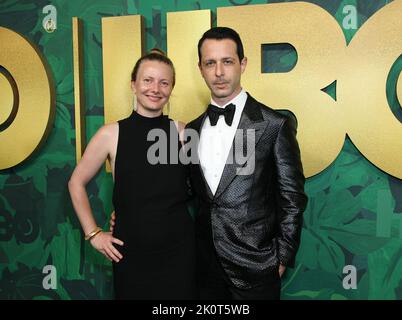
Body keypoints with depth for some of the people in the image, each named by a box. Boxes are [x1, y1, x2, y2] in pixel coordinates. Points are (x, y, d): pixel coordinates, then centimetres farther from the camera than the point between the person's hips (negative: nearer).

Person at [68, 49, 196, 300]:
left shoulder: (181, 131, -4)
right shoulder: (111, 134, -8)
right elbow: (77, 183, 4)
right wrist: (93, 233, 2)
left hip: (179, 248, 1)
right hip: (130, 251, -1)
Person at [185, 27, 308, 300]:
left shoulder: (275, 125, -10)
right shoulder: (192, 129, 4)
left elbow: (292, 200, -7)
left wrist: (282, 259, -6)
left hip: (255, 267, -4)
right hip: (206, 266, 4)